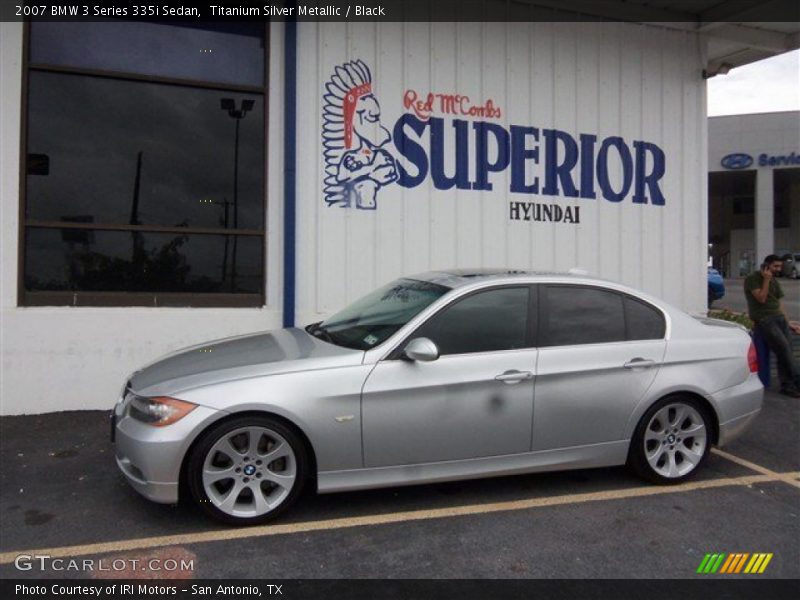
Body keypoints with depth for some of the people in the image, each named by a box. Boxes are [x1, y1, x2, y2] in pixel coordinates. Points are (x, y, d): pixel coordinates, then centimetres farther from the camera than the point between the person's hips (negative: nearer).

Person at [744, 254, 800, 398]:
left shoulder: (774, 281, 20)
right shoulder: (752, 279, -2)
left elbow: (778, 304, 21)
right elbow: (761, 298, -12)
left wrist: (788, 322, 14)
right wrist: (766, 280, -8)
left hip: (779, 317, 6)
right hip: (763, 319, -6)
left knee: (784, 352, -8)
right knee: (784, 347, -18)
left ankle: (787, 386, -7)